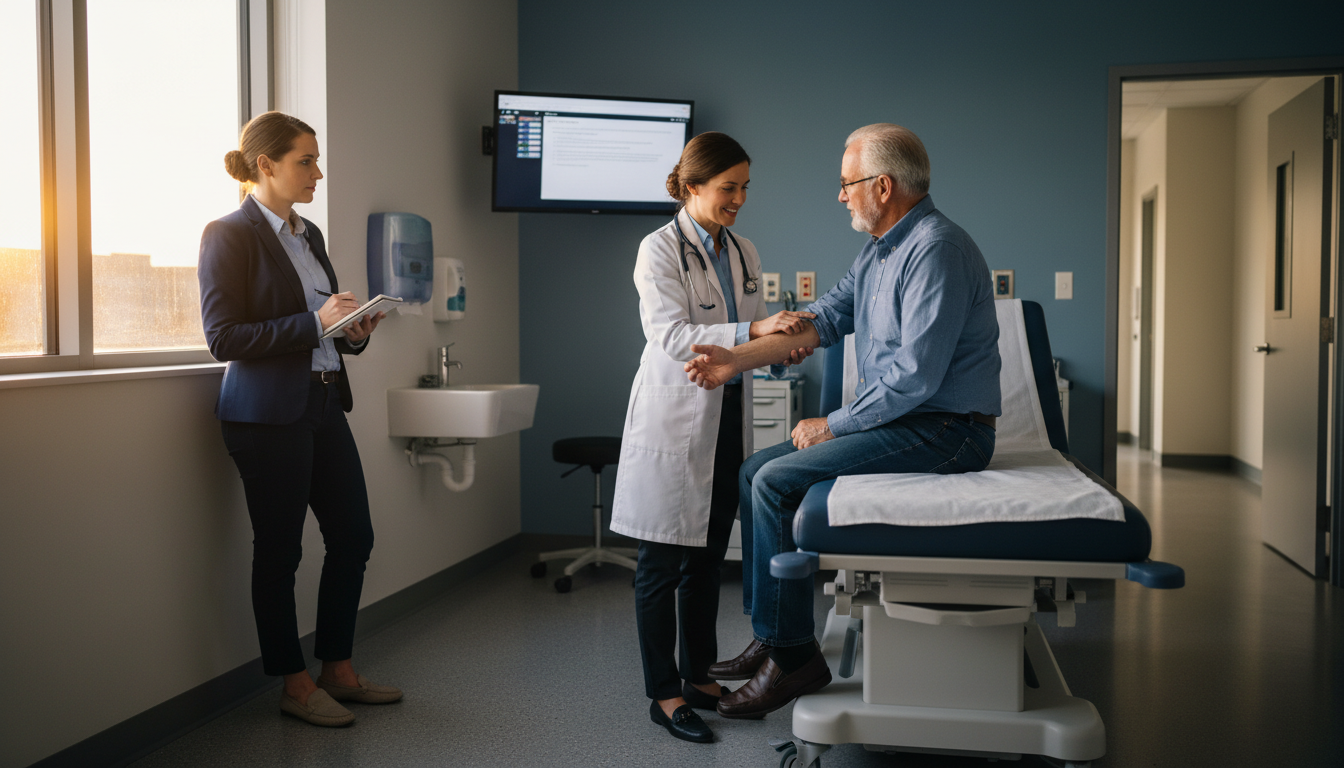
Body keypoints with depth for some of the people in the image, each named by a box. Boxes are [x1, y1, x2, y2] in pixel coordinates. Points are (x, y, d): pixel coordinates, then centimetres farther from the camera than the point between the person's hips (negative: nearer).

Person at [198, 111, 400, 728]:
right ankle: (295, 686, 17)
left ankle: (338, 670, 24)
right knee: (279, 550, 3)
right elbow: (223, 337, -15)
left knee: (353, 537, 10)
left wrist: (355, 331, 1)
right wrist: (315, 323, -20)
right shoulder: (229, 235, -8)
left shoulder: (308, 234, 15)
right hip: (268, 413, -8)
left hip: (324, 404, 8)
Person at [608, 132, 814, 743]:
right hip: (674, 422, -7)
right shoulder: (659, 250, -9)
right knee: (662, 561, 1)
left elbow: (751, 343, 15)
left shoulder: (744, 254, 12)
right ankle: (663, 692, 11)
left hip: (728, 417, 7)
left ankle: (700, 675, 27)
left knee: (708, 556, 14)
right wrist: (753, 330, -30)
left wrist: (783, 348, -7)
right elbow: (669, 336, -21)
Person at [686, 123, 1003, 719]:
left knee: (777, 480, -18)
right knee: (755, 470, 7)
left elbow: (914, 376, -25)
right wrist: (736, 360, 1)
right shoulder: (880, 249, 13)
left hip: (942, 430, -10)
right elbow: (826, 317, 11)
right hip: (899, 418, 10)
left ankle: (793, 655, -7)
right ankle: (769, 636, 12)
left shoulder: (935, 250, -20)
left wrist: (832, 426, -15)